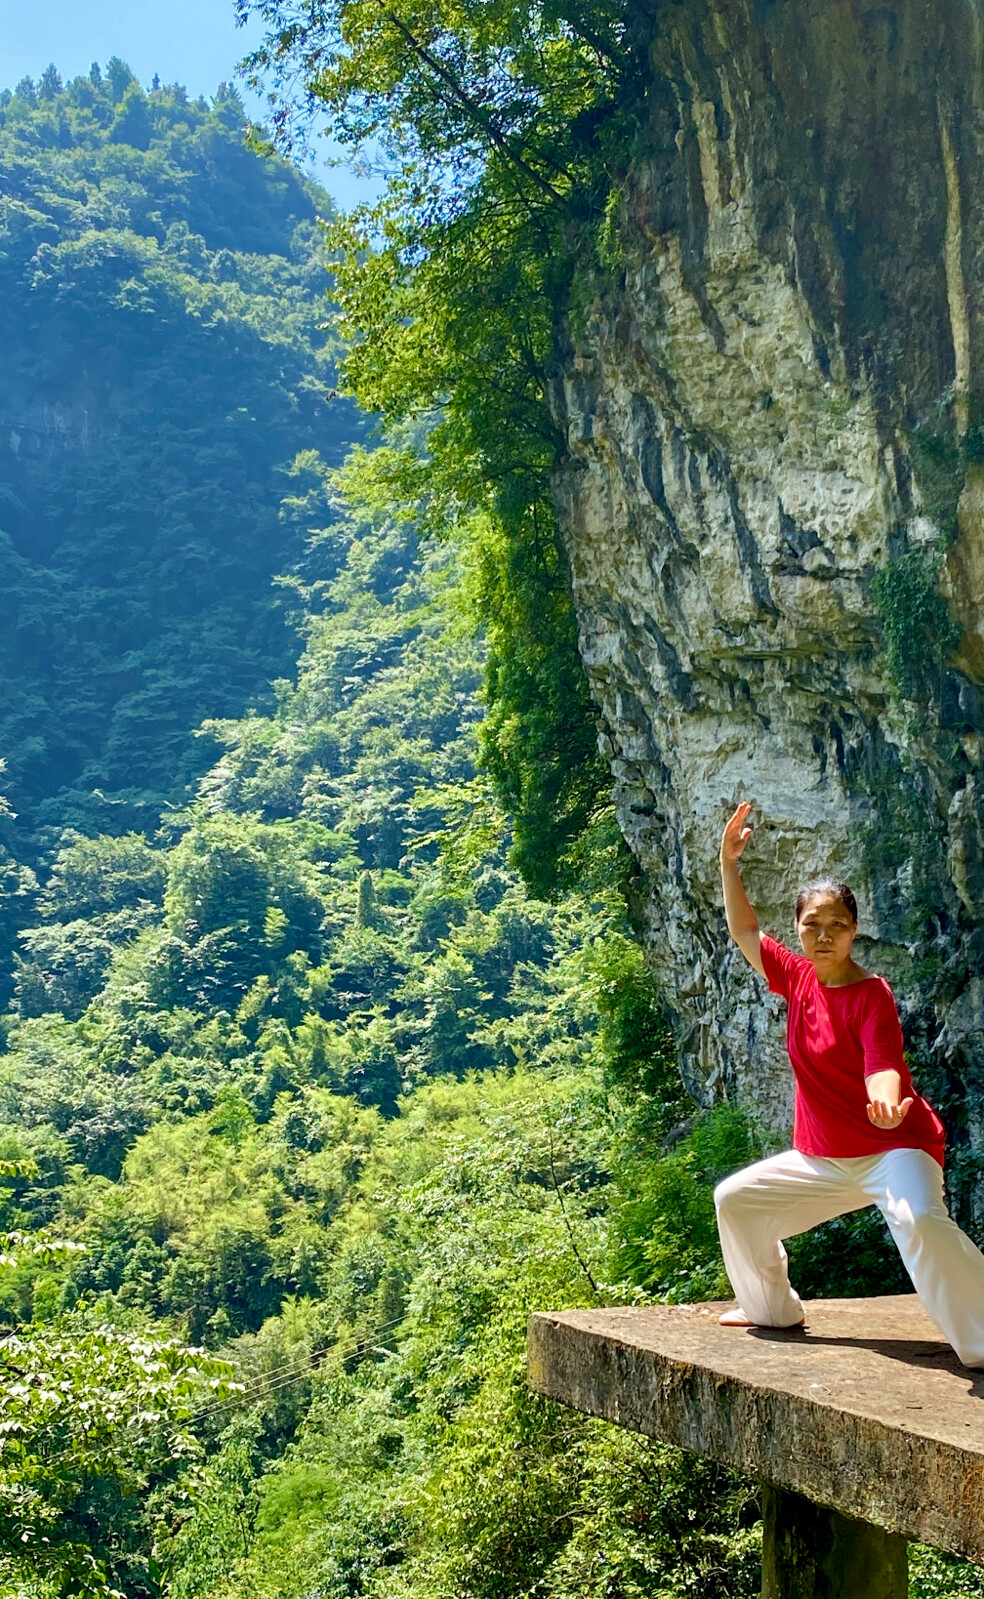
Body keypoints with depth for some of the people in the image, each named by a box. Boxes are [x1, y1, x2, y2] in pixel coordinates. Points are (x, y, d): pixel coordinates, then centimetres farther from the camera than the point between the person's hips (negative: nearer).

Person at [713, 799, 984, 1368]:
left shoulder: (872, 995, -18)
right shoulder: (799, 980, 1)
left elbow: (884, 1067, -30)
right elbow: (746, 931, 13)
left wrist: (887, 1102, -53)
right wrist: (729, 865, 6)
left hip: (893, 1149, -8)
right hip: (823, 1160, 8)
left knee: (920, 1221, -37)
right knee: (735, 1198, 16)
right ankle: (773, 1308, 34)